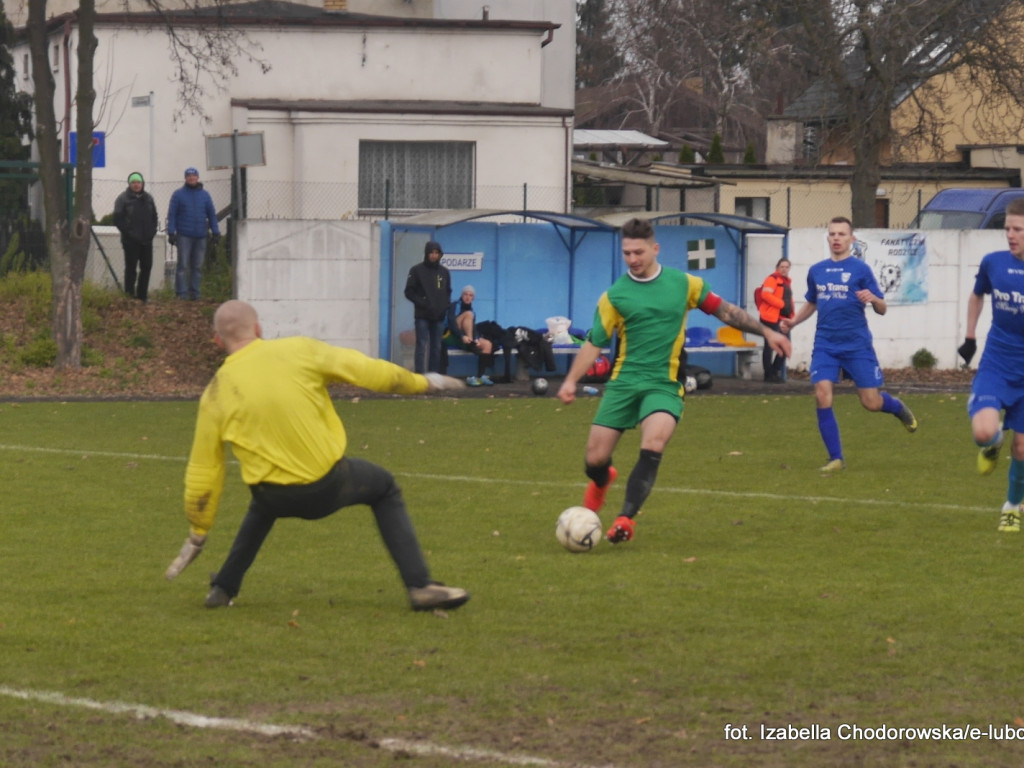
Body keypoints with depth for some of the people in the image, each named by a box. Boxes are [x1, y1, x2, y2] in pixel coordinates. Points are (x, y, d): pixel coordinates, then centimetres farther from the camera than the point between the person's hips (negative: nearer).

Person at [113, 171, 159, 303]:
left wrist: (152, 231, 4)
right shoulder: (123, 199, -4)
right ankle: (129, 295, 1)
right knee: (131, 268, -3)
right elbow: (118, 219, -8)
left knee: (146, 267, 8)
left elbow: (155, 217, 19)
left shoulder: (148, 198, 12)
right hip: (131, 241, -6)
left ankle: (142, 296, 18)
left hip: (146, 240, 6)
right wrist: (128, 233, -13)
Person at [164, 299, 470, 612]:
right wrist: (421, 382, 16)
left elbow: (202, 474, 2)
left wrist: (198, 534, 14)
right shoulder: (298, 351, -8)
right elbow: (368, 370, -1)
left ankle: (223, 588, 33)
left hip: (276, 498, 2)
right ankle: (421, 587, 16)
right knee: (384, 489, 27)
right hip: (328, 484, -2)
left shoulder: (216, 394, -3)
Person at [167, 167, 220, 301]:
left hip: (200, 237, 3)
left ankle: (194, 292, 9)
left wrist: (216, 232, 5)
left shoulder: (204, 195, 12)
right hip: (184, 236, -3)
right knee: (183, 265, -6)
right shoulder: (178, 194, 4)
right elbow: (171, 214, 2)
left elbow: (212, 214, 13)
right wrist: (171, 233, -7)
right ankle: (181, 293, -6)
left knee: (197, 266, 4)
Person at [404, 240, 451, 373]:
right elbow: (409, 292, -2)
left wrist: (445, 305, 0)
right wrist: (423, 304, -14)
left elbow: (448, 292, 19)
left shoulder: (444, 272, 12)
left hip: (438, 317, 4)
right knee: (422, 346, -9)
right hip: (422, 316, -4)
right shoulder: (417, 270, 1)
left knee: (437, 347, 4)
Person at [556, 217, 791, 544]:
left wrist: (767, 332, 12)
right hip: (623, 382, 1)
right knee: (594, 459, -2)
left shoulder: (684, 284, 4)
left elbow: (724, 310, 14)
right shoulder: (614, 295, 1)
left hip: (664, 384, -1)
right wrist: (571, 380, -10)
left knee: (653, 447, -29)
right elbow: (594, 343, 3)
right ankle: (602, 481, 38)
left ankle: (626, 518, -19)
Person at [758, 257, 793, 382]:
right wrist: (781, 304, -20)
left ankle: (775, 373, 17)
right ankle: (769, 375, 1)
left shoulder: (787, 282, 19)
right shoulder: (772, 279, -7)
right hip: (771, 318, -9)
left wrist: (791, 315, 12)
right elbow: (766, 295, -20)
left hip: (783, 319, 9)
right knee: (769, 346, -3)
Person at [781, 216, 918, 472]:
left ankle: (899, 408, 35)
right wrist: (792, 322, 9)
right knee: (822, 397, -14)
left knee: (871, 402, -2)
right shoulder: (816, 271, 9)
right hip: (825, 345, 3)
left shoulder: (860, 269, -2)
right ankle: (836, 458, -4)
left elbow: (882, 309, -1)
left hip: (857, 344, -3)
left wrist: (873, 299, -24)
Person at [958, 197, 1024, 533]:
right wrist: (969, 337, 15)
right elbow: (977, 296, 19)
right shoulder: (993, 263, -3)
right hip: (995, 364, 1)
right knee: (983, 432, -22)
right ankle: (993, 443, 17)